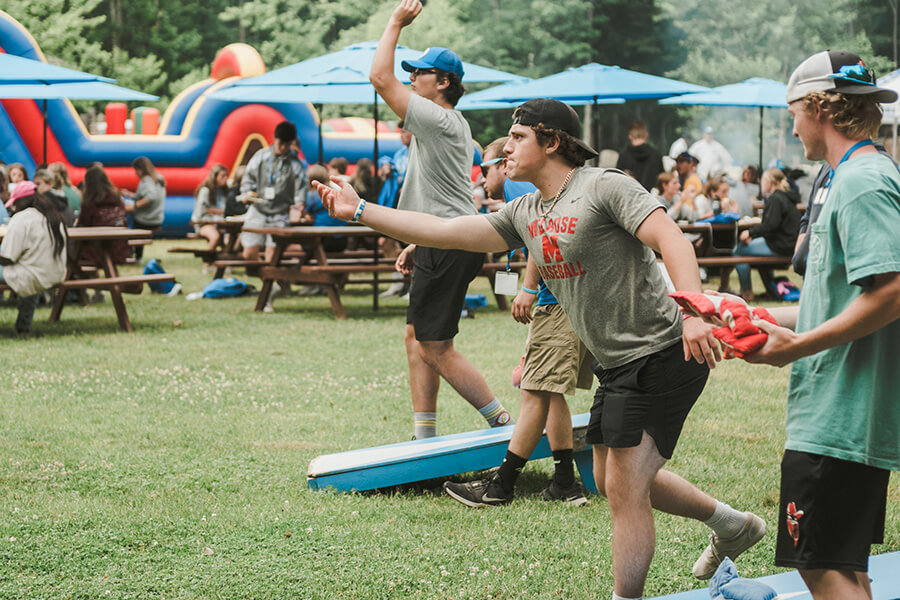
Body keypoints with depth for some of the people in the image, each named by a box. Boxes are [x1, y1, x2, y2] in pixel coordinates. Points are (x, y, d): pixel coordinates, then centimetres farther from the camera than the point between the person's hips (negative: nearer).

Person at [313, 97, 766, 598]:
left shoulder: (606, 186, -13)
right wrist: (359, 211, 9)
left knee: (625, 489, -8)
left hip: (661, 356, -10)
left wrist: (694, 312, -38)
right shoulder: (524, 214, 11)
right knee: (611, 479, 21)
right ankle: (731, 524, 37)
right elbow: (446, 231, 12)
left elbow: (671, 239, -24)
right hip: (616, 366, 10)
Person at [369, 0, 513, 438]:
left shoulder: (437, 119, -13)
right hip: (447, 244, 10)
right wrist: (417, 246, 22)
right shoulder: (454, 125, 19)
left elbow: (380, 78, -19)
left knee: (435, 348, -7)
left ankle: (503, 423, -3)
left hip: (448, 248, -10)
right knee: (415, 337, 13)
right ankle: (425, 436, 14)